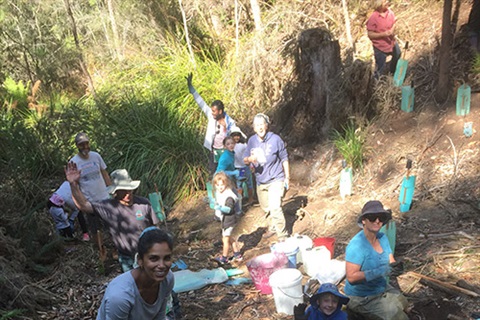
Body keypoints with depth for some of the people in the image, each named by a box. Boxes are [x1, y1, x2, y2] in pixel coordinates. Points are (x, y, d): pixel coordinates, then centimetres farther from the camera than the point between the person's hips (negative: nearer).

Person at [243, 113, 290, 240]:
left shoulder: (275, 139, -13)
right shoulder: (252, 141, -3)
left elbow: (284, 159, -4)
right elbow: (245, 160, -1)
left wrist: (287, 177, -2)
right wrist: (249, 159, -25)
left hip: (275, 179, -5)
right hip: (260, 181, 5)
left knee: (275, 207, -18)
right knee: (266, 207, 19)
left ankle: (282, 236, -7)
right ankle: (273, 227, 44)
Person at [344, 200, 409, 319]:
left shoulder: (383, 238, -2)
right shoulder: (356, 245, -27)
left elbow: (391, 262, 4)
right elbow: (351, 277, -30)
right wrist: (379, 271, -34)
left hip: (382, 288, 8)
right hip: (361, 298, -8)